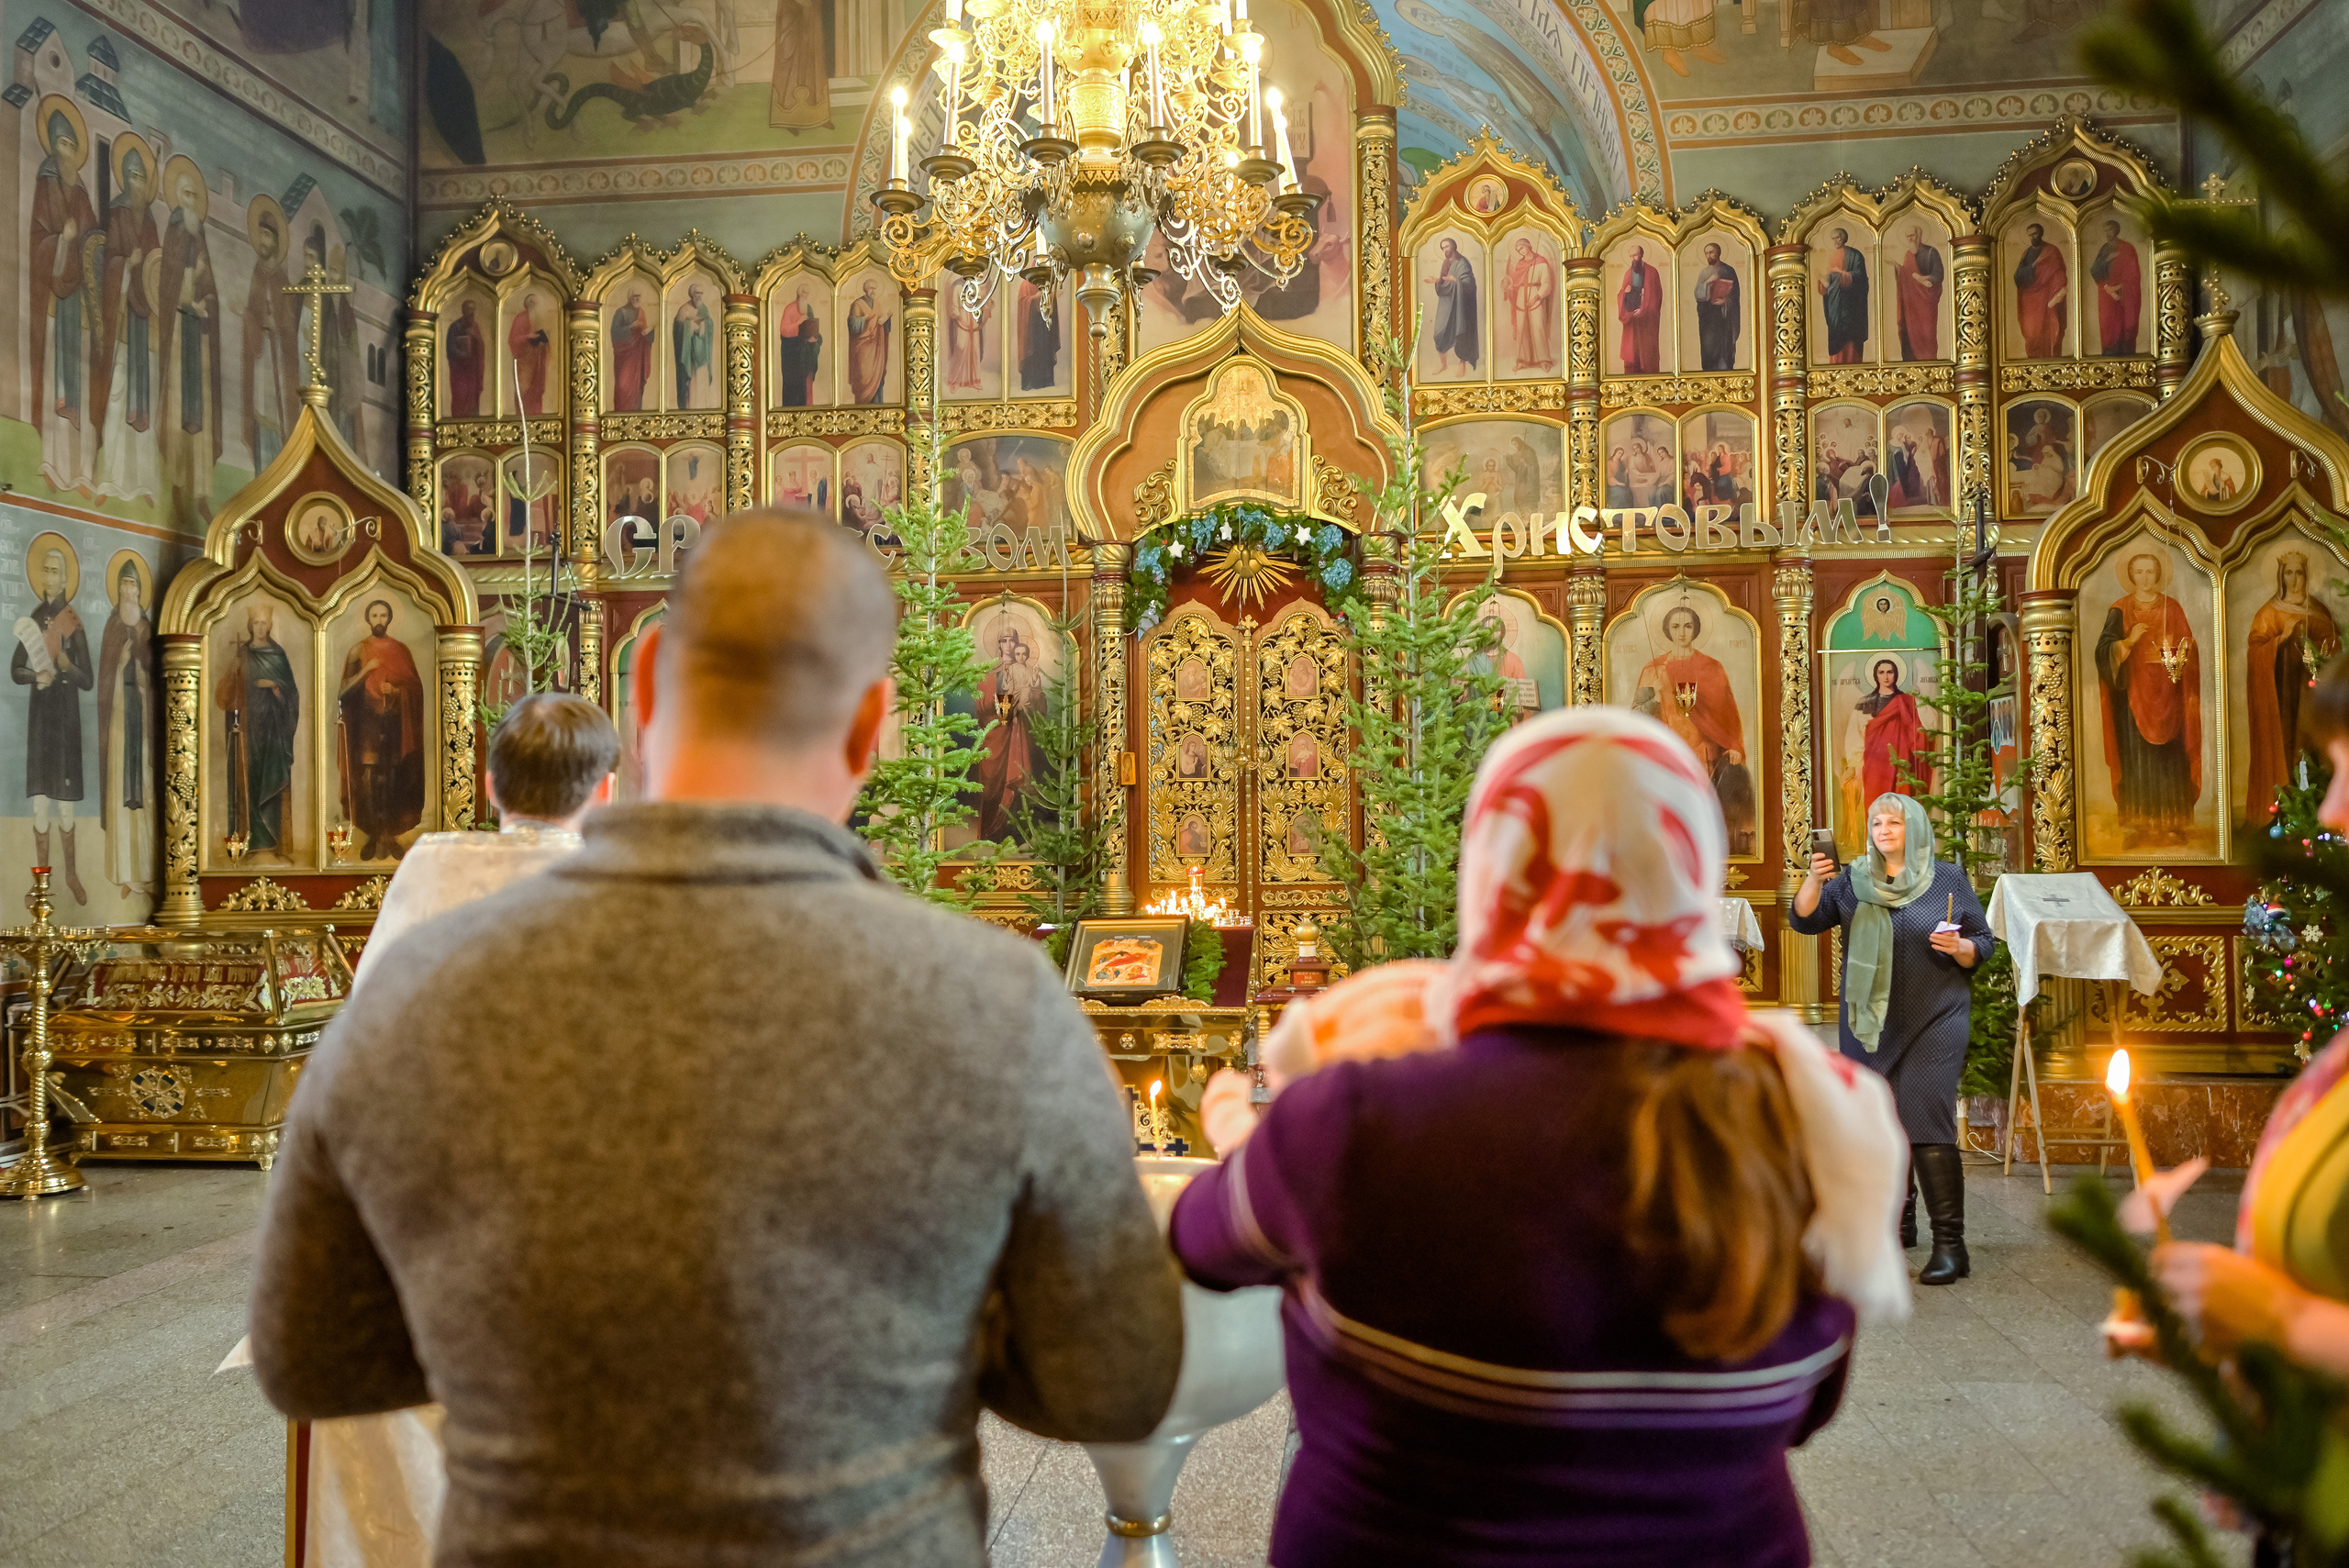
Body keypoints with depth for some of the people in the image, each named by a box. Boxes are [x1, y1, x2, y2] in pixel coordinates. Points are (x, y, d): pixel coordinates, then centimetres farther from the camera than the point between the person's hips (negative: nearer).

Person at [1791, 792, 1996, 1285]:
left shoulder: (1949, 880, 3)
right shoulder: (1853, 881, 7)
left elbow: (1984, 945, 6)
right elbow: (1804, 920, -2)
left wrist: (1957, 946, -15)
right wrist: (1814, 880, -19)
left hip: (1933, 1021, -4)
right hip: (1871, 1023, 4)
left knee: (1928, 1123, -13)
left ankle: (1950, 1243, -12)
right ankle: (1897, 1221, 27)